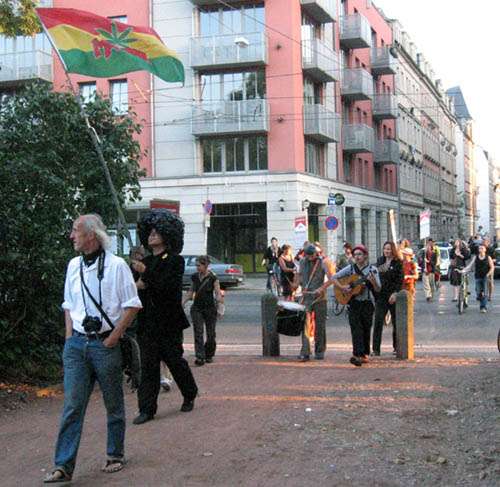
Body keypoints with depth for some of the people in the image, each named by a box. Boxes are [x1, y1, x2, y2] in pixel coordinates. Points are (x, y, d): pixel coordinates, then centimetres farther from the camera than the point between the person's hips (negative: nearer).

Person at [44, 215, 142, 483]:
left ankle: (115, 456, 25)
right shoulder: (73, 265, 9)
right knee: (72, 405, -1)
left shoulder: (116, 265, -7)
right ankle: (63, 466, -1)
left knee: (114, 404, 10)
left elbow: (132, 305, -5)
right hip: (76, 343, 4)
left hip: (105, 343, -4)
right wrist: (70, 337, 7)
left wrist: (113, 337, -9)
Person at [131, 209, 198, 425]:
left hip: (168, 321, -4)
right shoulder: (145, 262, 14)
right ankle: (147, 409, 2)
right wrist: (138, 285, -10)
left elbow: (169, 286, -17)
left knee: (175, 360, 6)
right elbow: (136, 286, 12)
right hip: (147, 322, 4)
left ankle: (189, 396, 30)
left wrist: (146, 274, -19)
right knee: (148, 364, -1)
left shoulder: (175, 261, -3)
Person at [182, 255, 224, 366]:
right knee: (198, 333, -9)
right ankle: (200, 357, -12)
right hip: (197, 308, 3)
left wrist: (219, 299, -30)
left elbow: (218, 293, -9)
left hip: (210, 308, -3)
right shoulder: (194, 277, 5)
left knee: (211, 334, 5)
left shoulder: (213, 278, -8)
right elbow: (191, 292, 15)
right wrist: (183, 302, 3)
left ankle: (209, 355, 27)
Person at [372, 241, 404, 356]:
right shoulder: (380, 261, 11)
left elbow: (400, 280, -9)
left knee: (396, 322, 7)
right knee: (378, 322, -5)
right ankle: (376, 349, -4)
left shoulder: (398, 263, -4)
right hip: (381, 295, 3)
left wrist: (395, 293, -19)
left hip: (393, 296, -3)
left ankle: (396, 347, 19)